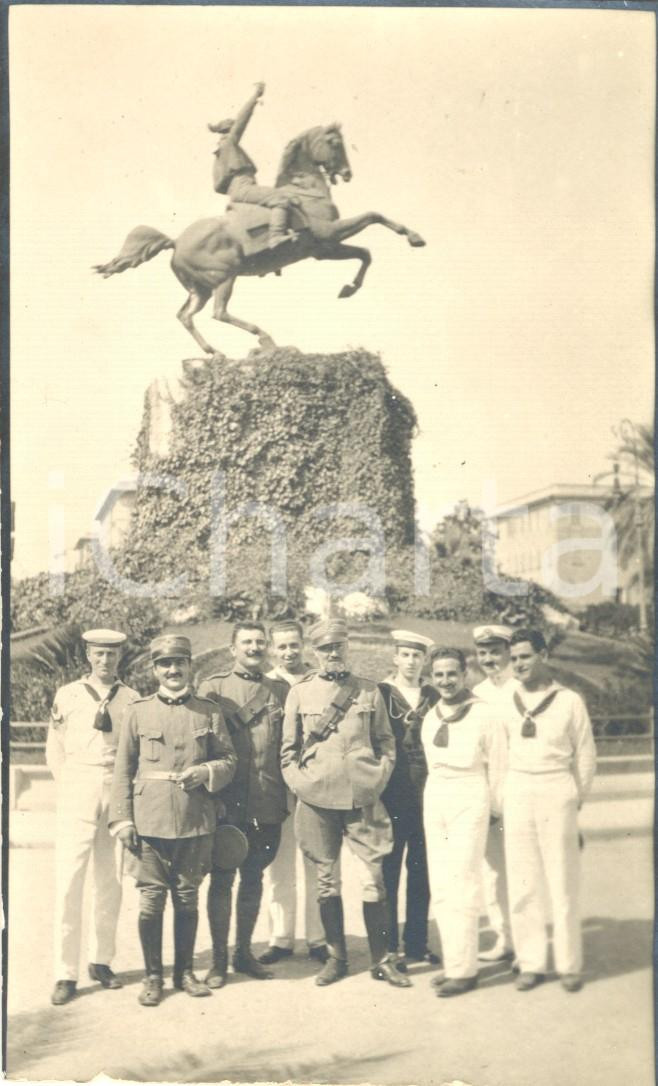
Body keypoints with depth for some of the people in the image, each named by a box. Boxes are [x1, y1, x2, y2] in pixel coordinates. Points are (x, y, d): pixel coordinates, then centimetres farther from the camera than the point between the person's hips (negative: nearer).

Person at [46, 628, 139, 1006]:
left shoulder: (132, 699, 5)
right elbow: (55, 751, 10)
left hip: (118, 794, 1)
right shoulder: (67, 695, 5)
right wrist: (72, 787, 6)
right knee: (69, 882, -4)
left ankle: (102, 961, 21)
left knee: (110, 882, 8)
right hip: (77, 797, -1)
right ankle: (66, 973, 4)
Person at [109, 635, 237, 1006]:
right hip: (151, 820, -1)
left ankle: (185, 972, 25)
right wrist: (122, 819, -2)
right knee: (152, 899, 3)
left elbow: (229, 761, 8)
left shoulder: (210, 712, 5)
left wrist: (205, 772, -13)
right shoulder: (139, 712, 4)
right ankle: (153, 976, 18)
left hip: (197, 822, 1)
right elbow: (123, 769, 4)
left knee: (188, 898, 10)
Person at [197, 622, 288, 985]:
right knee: (222, 878, 4)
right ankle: (219, 958, 16)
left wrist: (287, 796, 6)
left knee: (254, 877, 12)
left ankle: (244, 952, 25)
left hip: (268, 803, 3)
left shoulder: (280, 691, 10)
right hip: (227, 802, -3)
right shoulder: (213, 686, 1)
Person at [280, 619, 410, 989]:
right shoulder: (300, 692, 4)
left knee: (374, 879, 0)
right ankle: (336, 957, 21)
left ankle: (382, 959, 12)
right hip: (318, 799, 0)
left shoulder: (370, 691, 5)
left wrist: (377, 781, -1)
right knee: (327, 879, 8)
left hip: (362, 798, 0)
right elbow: (288, 749, 8)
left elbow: (387, 743, 10)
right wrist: (301, 784, -2)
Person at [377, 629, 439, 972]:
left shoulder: (434, 697, 10)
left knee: (422, 873, 7)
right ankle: (388, 948, 11)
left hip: (427, 797, 3)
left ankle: (417, 943, 18)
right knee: (388, 873, 1)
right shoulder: (379, 694, 0)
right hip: (391, 798, -3)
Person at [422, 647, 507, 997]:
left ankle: (464, 969, 0)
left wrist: (497, 810, 2)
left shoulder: (484, 716, -8)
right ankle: (452, 961, 18)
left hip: (469, 800, -6)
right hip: (434, 799, 6)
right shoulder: (430, 719, 9)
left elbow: (497, 768, -3)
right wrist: (438, 793, 18)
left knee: (462, 885, -8)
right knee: (440, 887, 8)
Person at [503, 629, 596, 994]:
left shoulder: (569, 701, -2)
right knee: (521, 884, 5)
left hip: (556, 790, -2)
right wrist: (500, 795, 7)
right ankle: (531, 963, 15)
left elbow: (585, 755, 4)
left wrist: (576, 799, 4)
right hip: (517, 793, 3)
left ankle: (569, 965, 15)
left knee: (563, 882, 3)